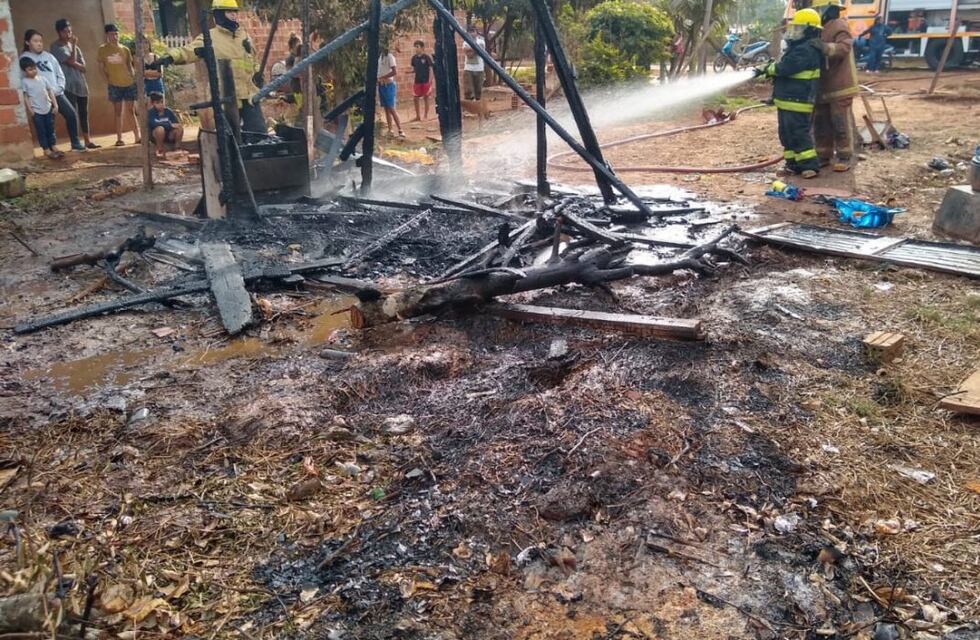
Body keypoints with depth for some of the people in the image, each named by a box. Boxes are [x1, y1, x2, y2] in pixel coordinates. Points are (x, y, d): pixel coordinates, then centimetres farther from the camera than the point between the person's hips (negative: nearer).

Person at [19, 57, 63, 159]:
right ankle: (46, 150, 8)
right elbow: (25, 97, -5)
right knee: (41, 131, 2)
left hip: (48, 108, 4)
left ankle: (53, 147, 20)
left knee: (51, 129, 10)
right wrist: (29, 109, -11)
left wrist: (55, 105, 2)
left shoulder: (42, 78, 6)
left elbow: (50, 92, 8)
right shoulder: (24, 81, -5)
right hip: (36, 111, -3)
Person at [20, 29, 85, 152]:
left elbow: (60, 74, 14)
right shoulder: (25, 58, -4)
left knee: (71, 114, -1)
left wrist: (59, 88, -3)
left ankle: (75, 143, 11)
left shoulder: (48, 56, 12)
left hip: (57, 94, 5)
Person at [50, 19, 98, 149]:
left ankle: (88, 140, 15)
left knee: (83, 113, 9)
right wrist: (74, 45, -12)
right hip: (68, 86, -6)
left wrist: (75, 65, -11)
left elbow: (83, 67, 9)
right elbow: (71, 61, -17)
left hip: (80, 84, 6)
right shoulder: (56, 46, -6)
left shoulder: (73, 44, 14)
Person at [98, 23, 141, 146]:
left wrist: (134, 79, 0)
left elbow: (130, 66, 12)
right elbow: (101, 67, 4)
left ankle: (137, 137, 7)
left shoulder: (125, 49, 6)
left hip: (129, 84, 1)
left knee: (132, 111, 4)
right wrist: (108, 81, -3)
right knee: (118, 112, 2)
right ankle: (119, 138, 6)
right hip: (114, 85, -1)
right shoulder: (102, 49, 1)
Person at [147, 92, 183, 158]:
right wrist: (170, 125, -32)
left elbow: (177, 123, -5)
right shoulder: (151, 113, -12)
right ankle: (160, 150, -14)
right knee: (160, 128, -36)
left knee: (179, 128, -22)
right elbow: (153, 124, -30)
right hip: (155, 135, -3)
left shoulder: (168, 111, -1)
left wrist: (175, 125, -29)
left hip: (169, 135, 3)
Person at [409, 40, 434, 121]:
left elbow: (431, 69, -8)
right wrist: (410, 71, -7)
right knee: (416, 98, 5)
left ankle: (426, 116, 12)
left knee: (426, 98, 3)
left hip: (426, 81, -5)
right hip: (417, 81, 5)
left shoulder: (427, 57, -9)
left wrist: (430, 81, -14)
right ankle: (418, 116, 14)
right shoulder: (414, 58, 5)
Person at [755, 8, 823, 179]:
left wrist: (767, 69, -8)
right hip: (787, 100, 11)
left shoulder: (806, 50, -18)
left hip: (797, 101, -11)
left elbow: (785, 67, -24)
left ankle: (810, 165, -5)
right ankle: (794, 164, 20)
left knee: (799, 134, -9)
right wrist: (768, 71, 8)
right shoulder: (799, 48, 18)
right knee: (787, 134, 14)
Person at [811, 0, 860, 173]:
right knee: (821, 123, 11)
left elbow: (844, 48, -29)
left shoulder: (839, 26, -12)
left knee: (841, 123, -5)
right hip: (824, 86, 9)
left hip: (839, 85, -9)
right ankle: (824, 155, 19)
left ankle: (844, 157, 1)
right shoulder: (823, 29, 18)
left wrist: (823, 46, -39)